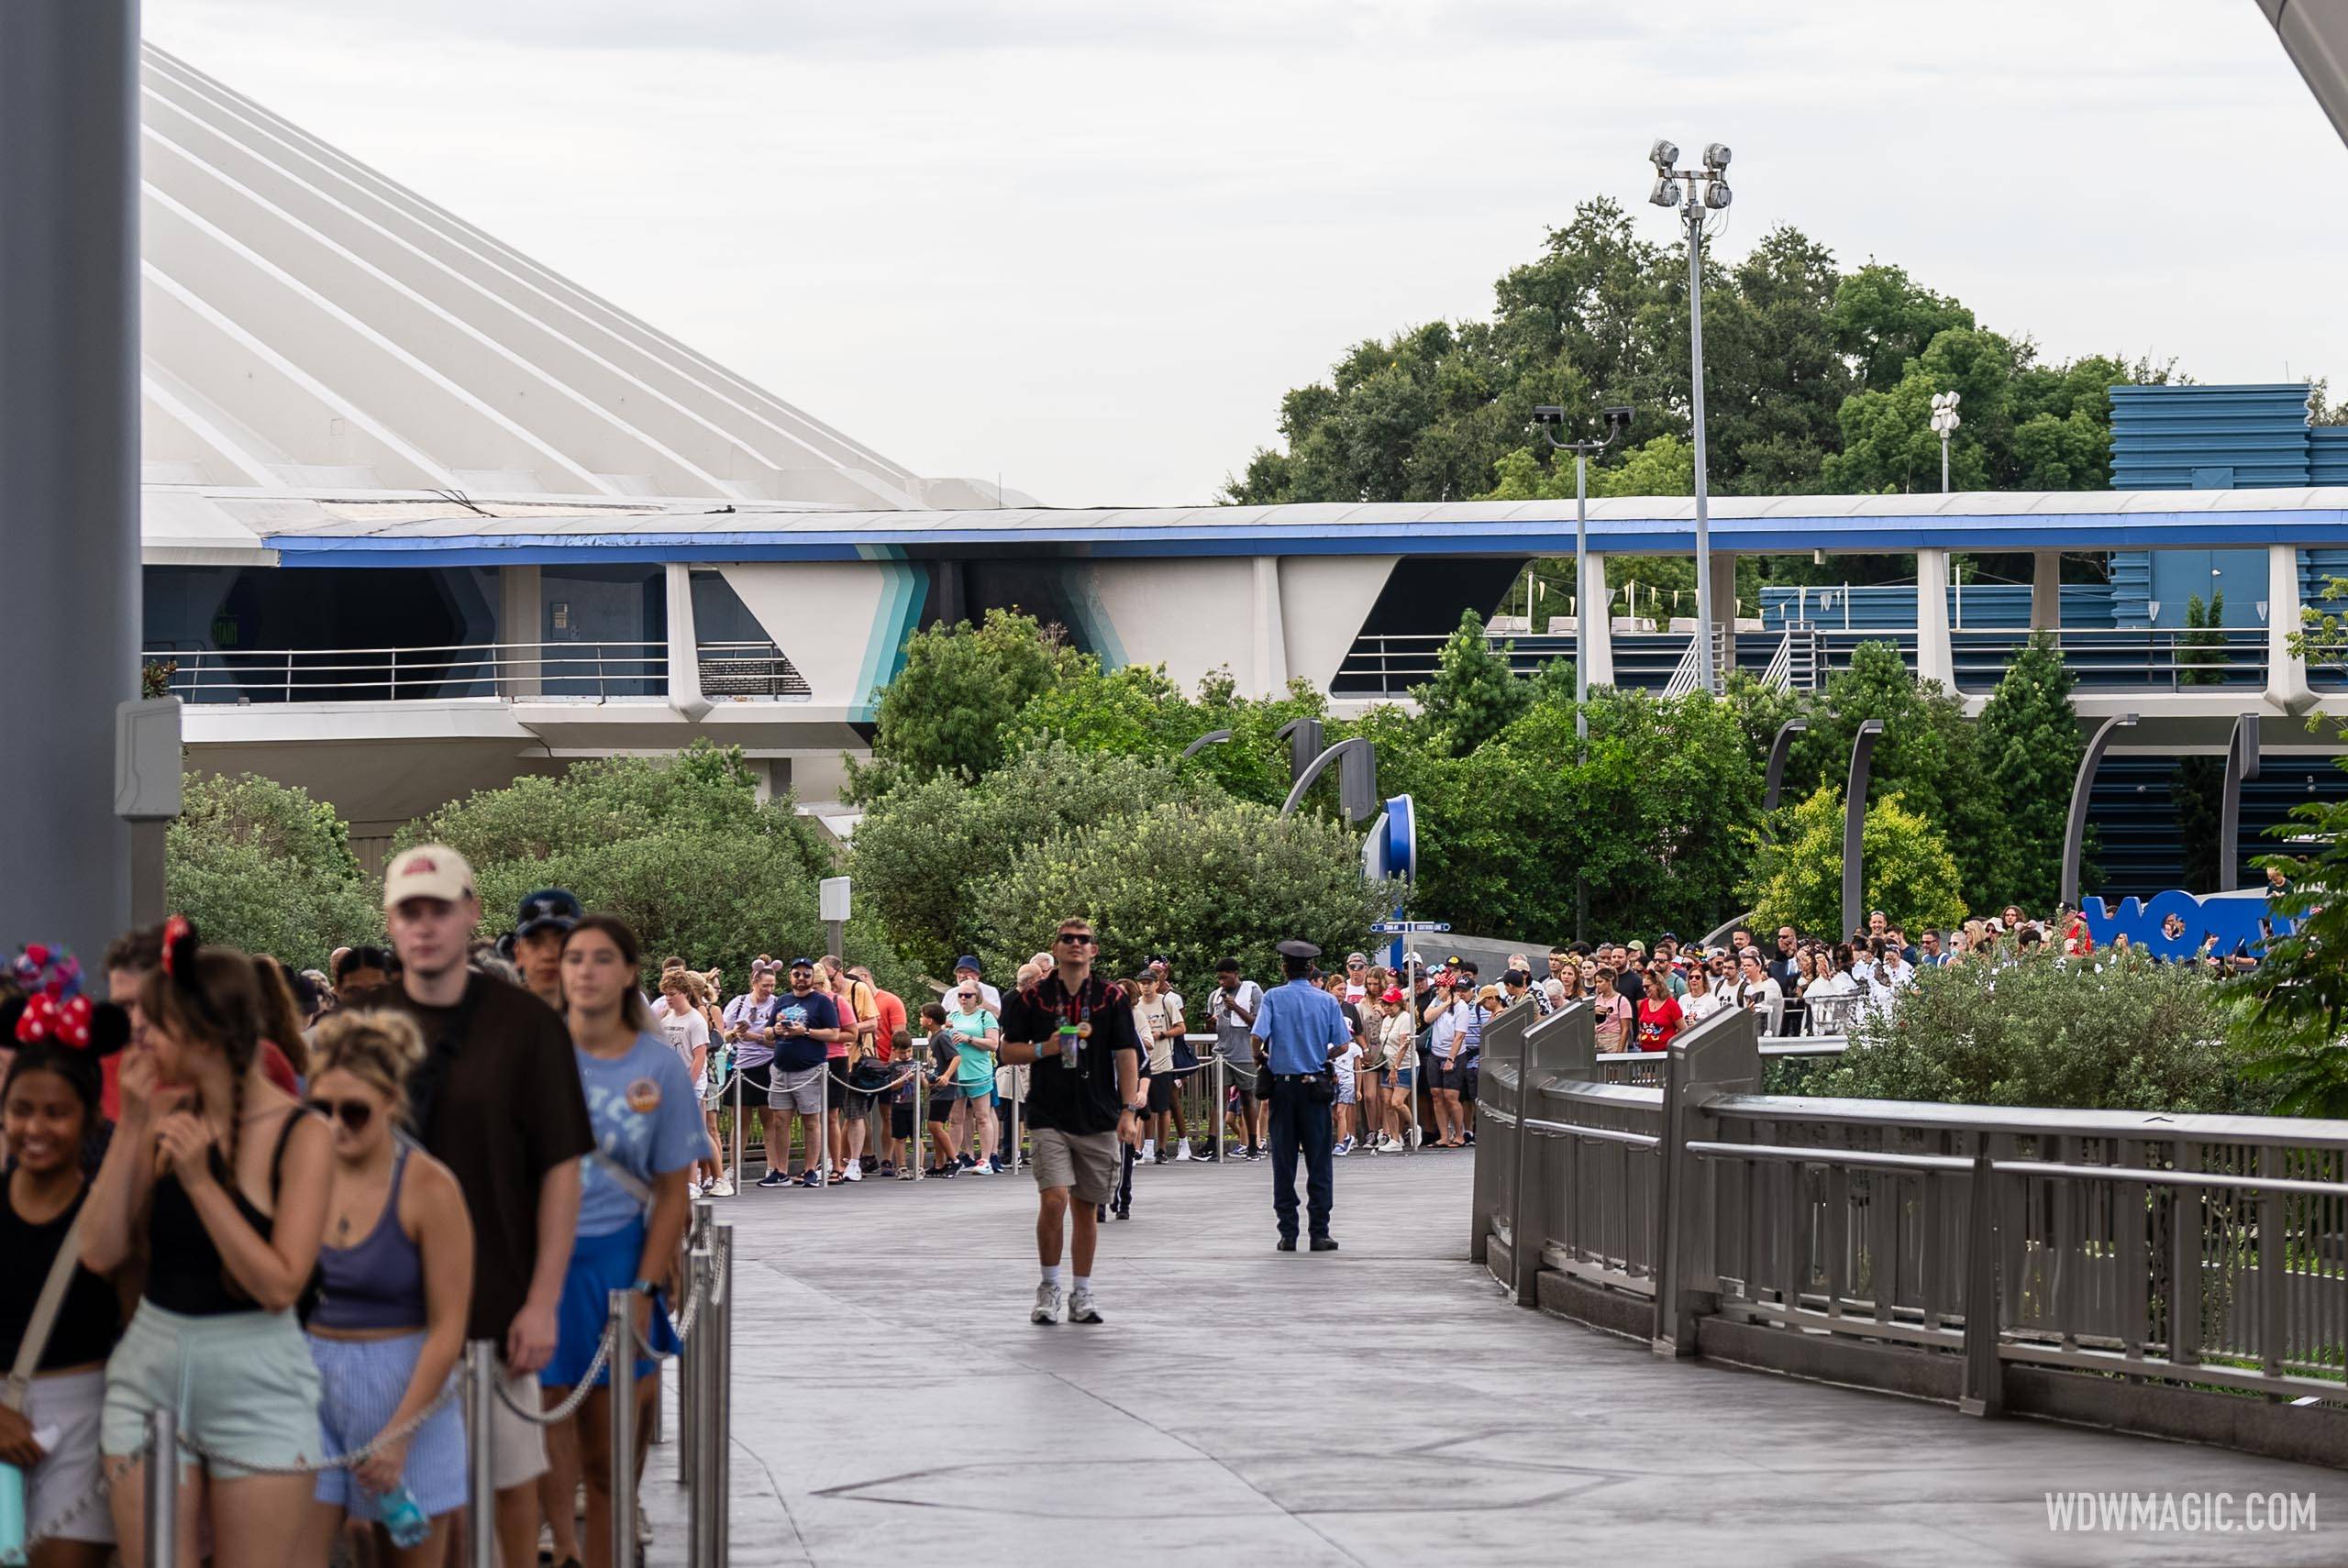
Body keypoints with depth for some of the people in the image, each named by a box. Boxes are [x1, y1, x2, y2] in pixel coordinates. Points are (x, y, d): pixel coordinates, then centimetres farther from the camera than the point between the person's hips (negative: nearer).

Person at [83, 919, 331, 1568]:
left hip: (256, 1384, -4)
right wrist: (131, 1130, -7)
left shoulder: (299, 1135, -9)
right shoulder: (169, 1118, 3)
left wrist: (200, 1179, -18)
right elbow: (101, 1253, -2)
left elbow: (281, 1285, -16)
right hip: (149, 1368, 4)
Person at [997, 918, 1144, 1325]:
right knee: (1054, 1199, -15)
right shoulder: (1032, 997, 2)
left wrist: (1129, 1111, -7)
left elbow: (1127, 1054, 1)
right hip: (1048, 1118, -1)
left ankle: (1082, 1293, 17)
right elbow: (1008, 1051, 7)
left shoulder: (1112, 998, 3)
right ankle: (1049, 1287, 0)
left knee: (1086, 1207, 7)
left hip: (1098, 1119, 1)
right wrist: (1045, 1049, -12)